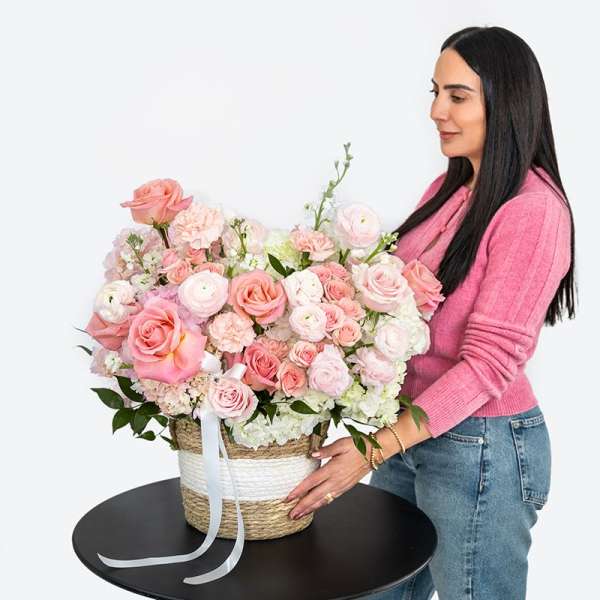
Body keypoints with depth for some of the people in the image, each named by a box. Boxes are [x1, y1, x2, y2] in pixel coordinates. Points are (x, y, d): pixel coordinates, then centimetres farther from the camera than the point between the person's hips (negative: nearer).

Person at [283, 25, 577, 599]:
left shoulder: (534, 211, -17)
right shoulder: (447, 189, 6)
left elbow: (489, 362, -21)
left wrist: (376, 448, -25)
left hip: (481, 449, -7)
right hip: (410, 432, 7)